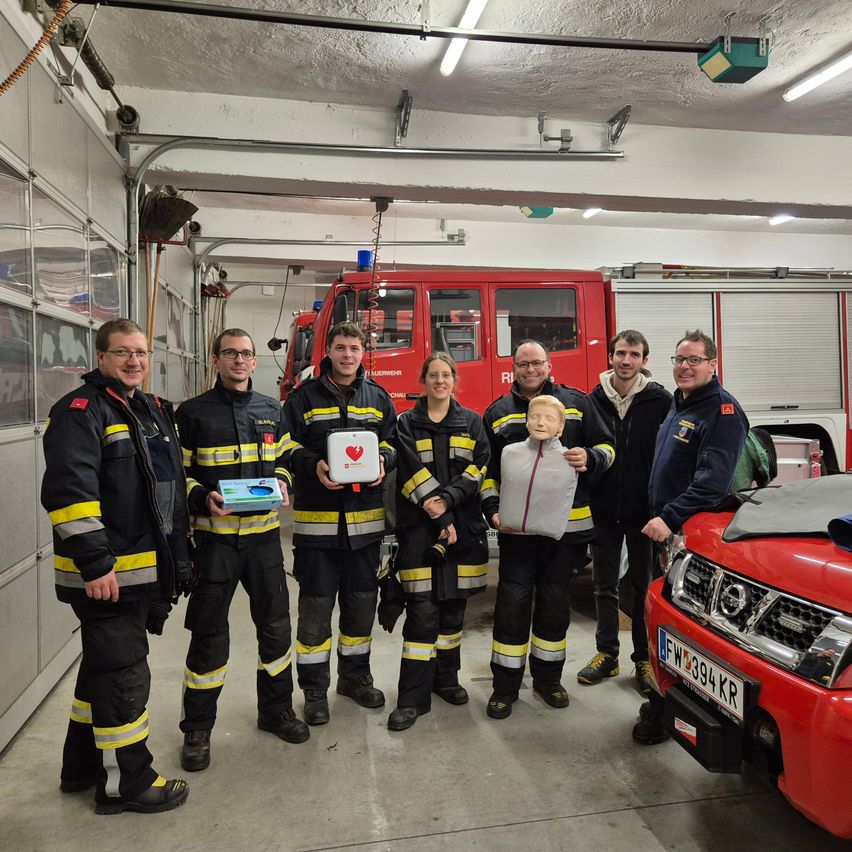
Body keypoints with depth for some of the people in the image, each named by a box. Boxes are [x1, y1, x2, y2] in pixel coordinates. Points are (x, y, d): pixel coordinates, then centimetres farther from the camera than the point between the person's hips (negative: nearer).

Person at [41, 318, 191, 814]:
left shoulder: (155, 411, 15)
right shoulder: (81, 410, -13)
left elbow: (172, 484, 22)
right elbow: (68, 490, -23)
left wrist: (181, 547, 20)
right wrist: (94, 562, -26)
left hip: (148, 569, 9)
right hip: (105, 576, -9)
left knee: (104, 668, 21)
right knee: (123, 675, 1)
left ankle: (83, 767, 38)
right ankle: (126, 782, 18)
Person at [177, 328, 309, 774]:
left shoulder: (271, 411, 9)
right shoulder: (192, 413, -3)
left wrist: (282, 484, -4)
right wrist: (203, 499, -20)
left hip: (263, 533, 4)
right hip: (215, 536, -3)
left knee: (275, 624, 12)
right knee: (209, 633, 4)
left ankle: (276, 709, 31)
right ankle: (197, 729, 22)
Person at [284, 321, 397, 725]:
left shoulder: (378, 397, 9)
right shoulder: (305, 396, 0)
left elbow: (393, 442, 11)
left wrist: (383, 460, -11)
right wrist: (313, 465, -20)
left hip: (365, 517, 3)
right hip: (317, 516, -3)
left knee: (362, 600, 14)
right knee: (316, 605, 4)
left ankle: (355, 676, 33)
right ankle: (314, 688, 20)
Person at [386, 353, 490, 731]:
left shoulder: (471, 422, 11)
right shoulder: (406, 424, 4)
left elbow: (478, 468, -1)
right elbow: (412, 475, -7)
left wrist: (447, 500, -16)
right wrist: (441, 520, -14)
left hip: (463, 528, 3)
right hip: (420, 530, -2)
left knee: (453, 608, 12)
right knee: (421, 612, -5)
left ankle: (445, 678, 29)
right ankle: (412, 698, 2)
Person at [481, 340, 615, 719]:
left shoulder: (576, 402, 7)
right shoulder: (497, 413, 8)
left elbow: (607, 447, 10)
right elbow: (487, 470, 9)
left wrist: (590, 458, -13)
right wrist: (492, 509, -4)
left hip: (568, 525, 1)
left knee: (555, 603, 13)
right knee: (512, 603, 1)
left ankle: (548, 676, 31)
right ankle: (505, 684, 16)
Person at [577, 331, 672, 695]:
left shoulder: (660, 400, -5)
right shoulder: (593, 400, 1)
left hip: (643, 510, -2)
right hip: (603, 510, 2)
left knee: (644, 586, 10)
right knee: (604, 585, 12)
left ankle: (645, 659, 24)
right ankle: (606, 654, 27)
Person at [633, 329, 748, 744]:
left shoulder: (722, 410, -12)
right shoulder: (677, 407, 17)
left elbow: (712, 480, -23)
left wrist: (670, 517, -27)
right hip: (668, 531, 9)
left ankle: (665, 711, 8)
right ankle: (663, 700, 28)